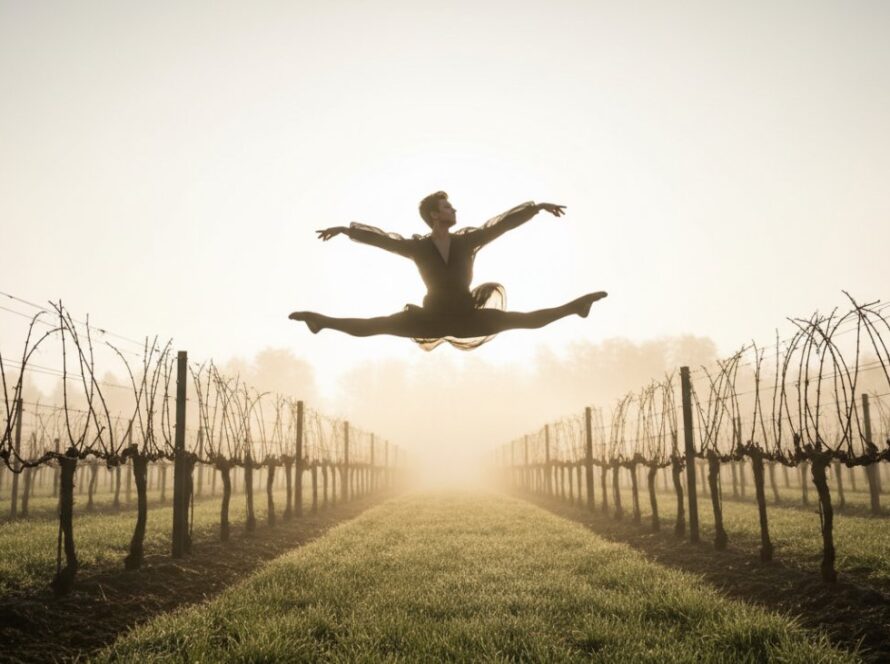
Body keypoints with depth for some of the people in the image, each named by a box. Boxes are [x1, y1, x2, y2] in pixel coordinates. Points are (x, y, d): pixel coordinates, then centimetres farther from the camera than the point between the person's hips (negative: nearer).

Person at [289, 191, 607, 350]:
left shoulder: (467, 240, -5)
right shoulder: (417, 246, -8)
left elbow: (502, 222, -7)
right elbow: (380, 236, -9)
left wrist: (536, 206, -10)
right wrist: (346, 229, -16)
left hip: (468, 318, 1)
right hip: (432, 318, -1)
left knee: (530, 320, -1)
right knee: (369, 326, -5)